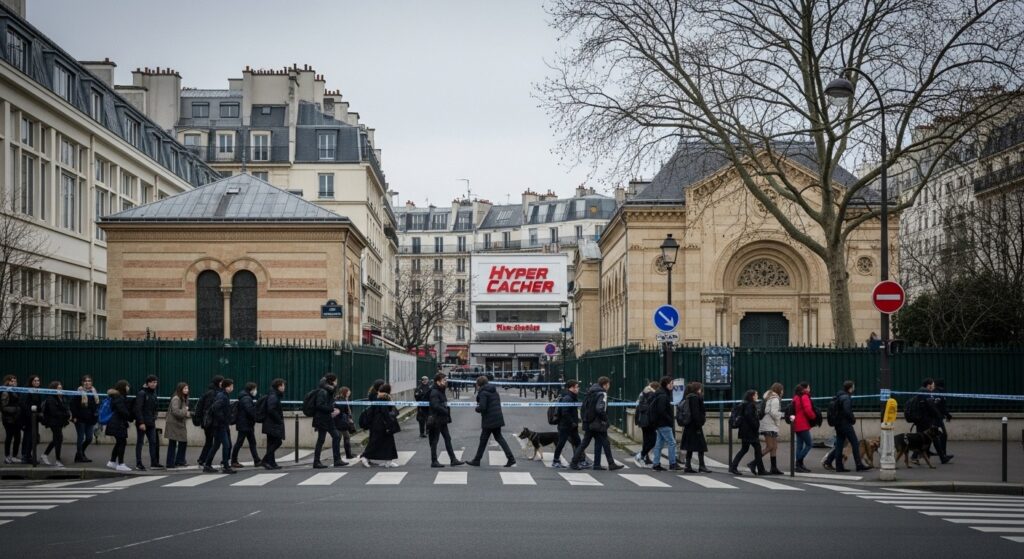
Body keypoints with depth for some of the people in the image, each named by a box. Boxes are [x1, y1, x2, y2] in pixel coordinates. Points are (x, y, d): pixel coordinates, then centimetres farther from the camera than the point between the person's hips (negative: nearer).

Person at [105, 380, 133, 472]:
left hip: (115, 423, 11)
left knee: (119, 443, 17)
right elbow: (123, 411, -21)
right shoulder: (118, 397, -16)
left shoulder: (120, 396, 16)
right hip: (118, 424, -11)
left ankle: (112, 462, 24)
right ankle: (120, 464, -6)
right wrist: (130, 416, -7)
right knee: (122, 443, -7)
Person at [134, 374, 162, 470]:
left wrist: (154, 419, 8)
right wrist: (141, 422, -20)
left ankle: (154, 463, 9)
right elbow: (138, 409, -17)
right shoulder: (142, 393, -12)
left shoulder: (153, 393, 11)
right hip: (142, 423, -7)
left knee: (153, 442, 5)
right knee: (140, 442, 1)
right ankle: (138, 464, 5)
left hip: (151, 423, 7)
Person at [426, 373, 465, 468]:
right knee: (434, 440, 0)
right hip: (436, 420, -9)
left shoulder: (441, 391, 13)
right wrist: (446, 411, -19)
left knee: (448, 438, 10)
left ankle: (453, 459, 13)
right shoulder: (434, 393, -17)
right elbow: (436, 406, -27)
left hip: (442, 420, 9)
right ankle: (434, 461, 7)